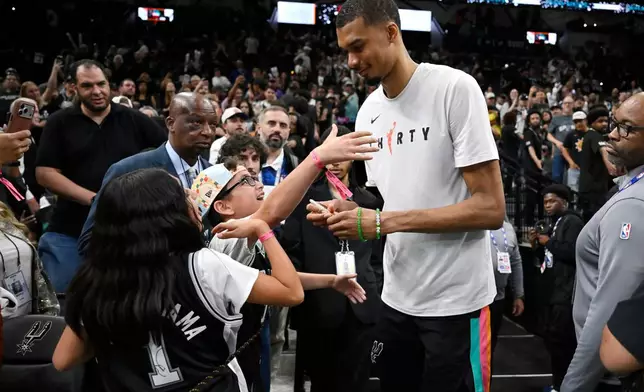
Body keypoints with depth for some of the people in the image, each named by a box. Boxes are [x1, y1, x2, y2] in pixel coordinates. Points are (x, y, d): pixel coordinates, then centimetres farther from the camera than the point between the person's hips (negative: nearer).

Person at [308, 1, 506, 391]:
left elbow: (491, 208, -19)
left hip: (455, 300, -6)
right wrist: (350, 212, -8)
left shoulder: (455, 87, -14)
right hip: (397, 298, 7)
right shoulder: (369, 111, 7)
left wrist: (383, 222, -22)